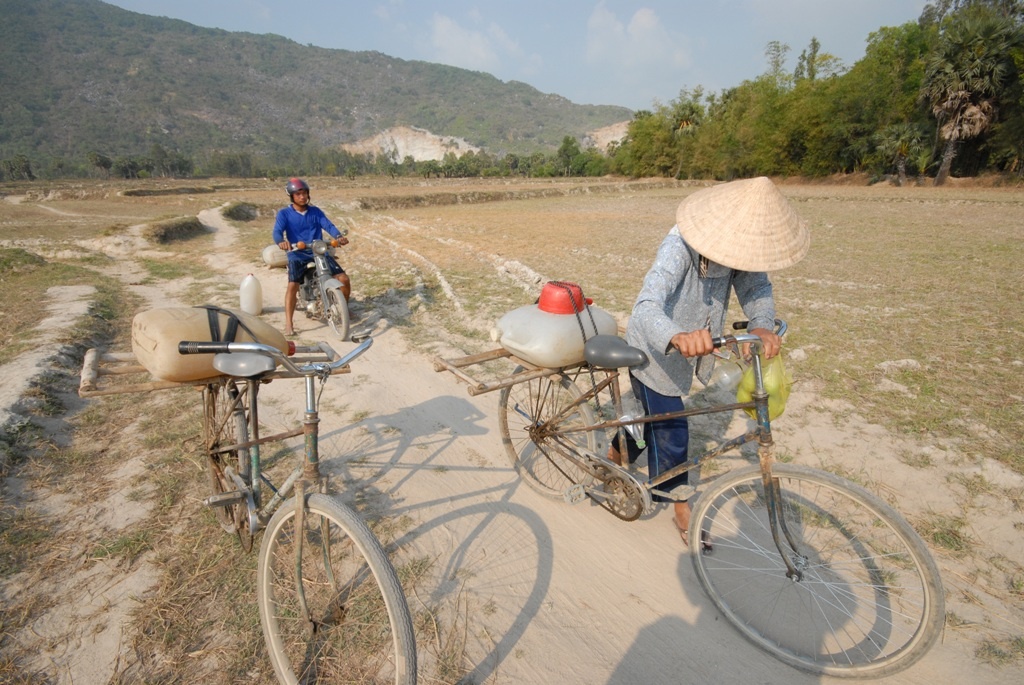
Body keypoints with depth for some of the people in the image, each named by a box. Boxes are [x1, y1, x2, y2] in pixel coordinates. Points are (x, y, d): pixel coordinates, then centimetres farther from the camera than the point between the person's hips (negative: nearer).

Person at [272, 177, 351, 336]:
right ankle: (288, 324, -22)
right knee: (292, 285, -25)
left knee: (344, 279, -10)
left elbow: (328, 225, -4)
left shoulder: (315, 211, 11)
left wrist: (339, 236, -27)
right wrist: (281, 241, -36)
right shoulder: (284, 213, 3)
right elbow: (277, 231, -11)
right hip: (297, 255, -2)